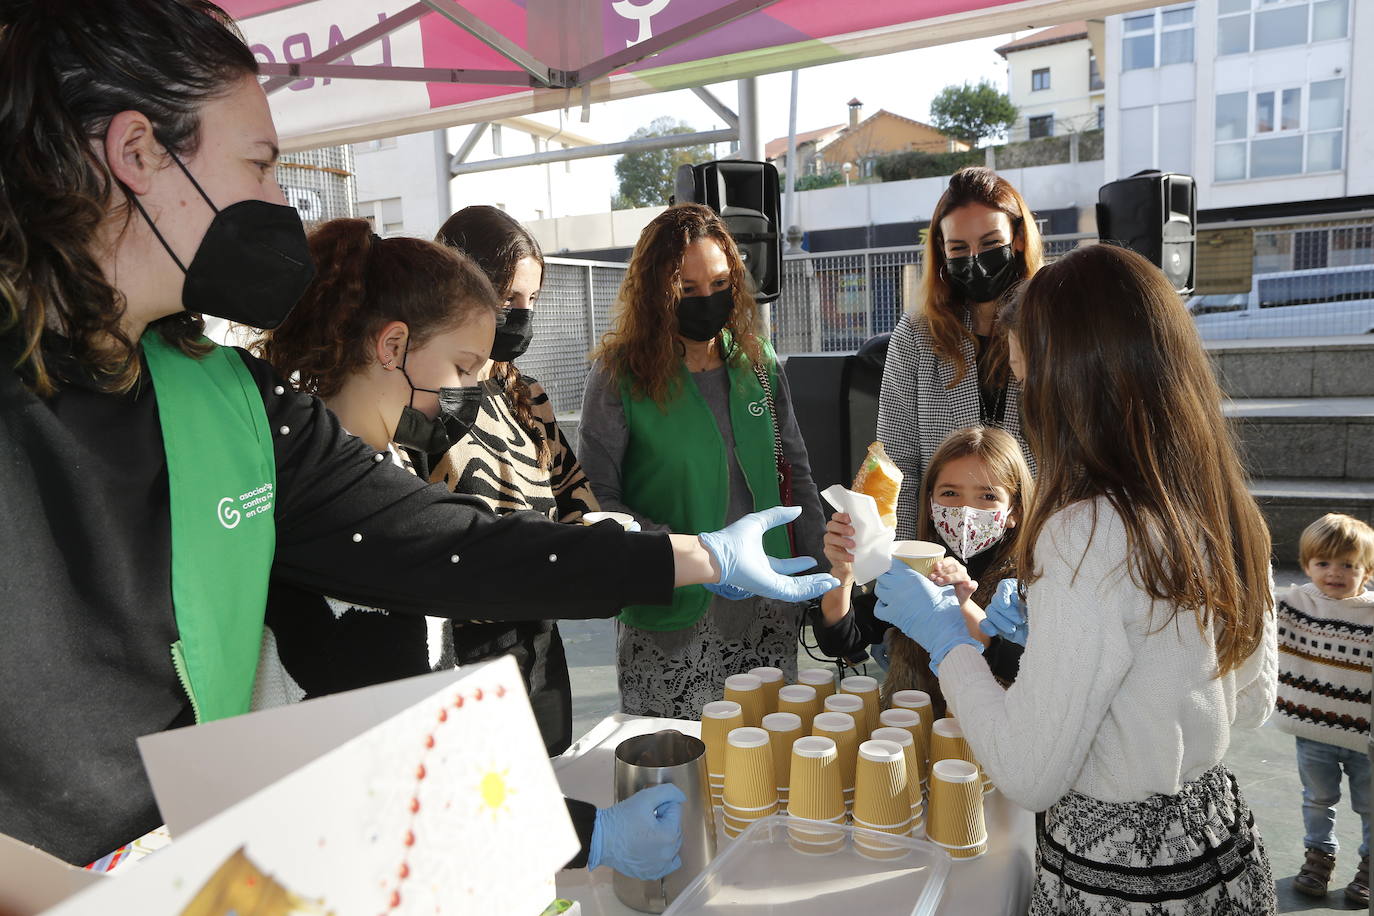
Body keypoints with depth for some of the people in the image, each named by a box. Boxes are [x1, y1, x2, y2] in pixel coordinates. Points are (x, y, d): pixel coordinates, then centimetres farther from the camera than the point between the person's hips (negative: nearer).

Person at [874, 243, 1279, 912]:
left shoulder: (1089, 534, -28)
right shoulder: (1229, 509, -5)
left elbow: (1029, 776, -23)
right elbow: (1250, 703, 9)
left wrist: (948, 640, -10)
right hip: (1221, 842, 7)